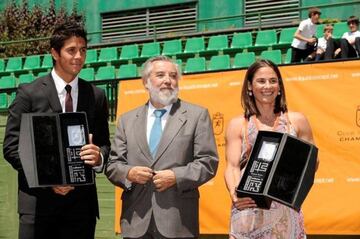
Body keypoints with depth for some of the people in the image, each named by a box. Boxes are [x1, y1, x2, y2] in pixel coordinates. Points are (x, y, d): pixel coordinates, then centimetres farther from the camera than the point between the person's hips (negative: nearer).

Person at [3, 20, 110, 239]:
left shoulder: (97, 96, 10)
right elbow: (12, 147, -2)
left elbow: (105, 144, 12)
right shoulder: (29, 93, 1)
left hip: (81, 200, 3)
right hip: (39, 199, -3)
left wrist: (99, 156, -12)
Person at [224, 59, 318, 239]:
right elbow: (232, 167, 0)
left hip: (286, 211, 1)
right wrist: (235, 195, -19)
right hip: (248, 209, -1)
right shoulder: (238, 125, 8)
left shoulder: (296, 121, 9)